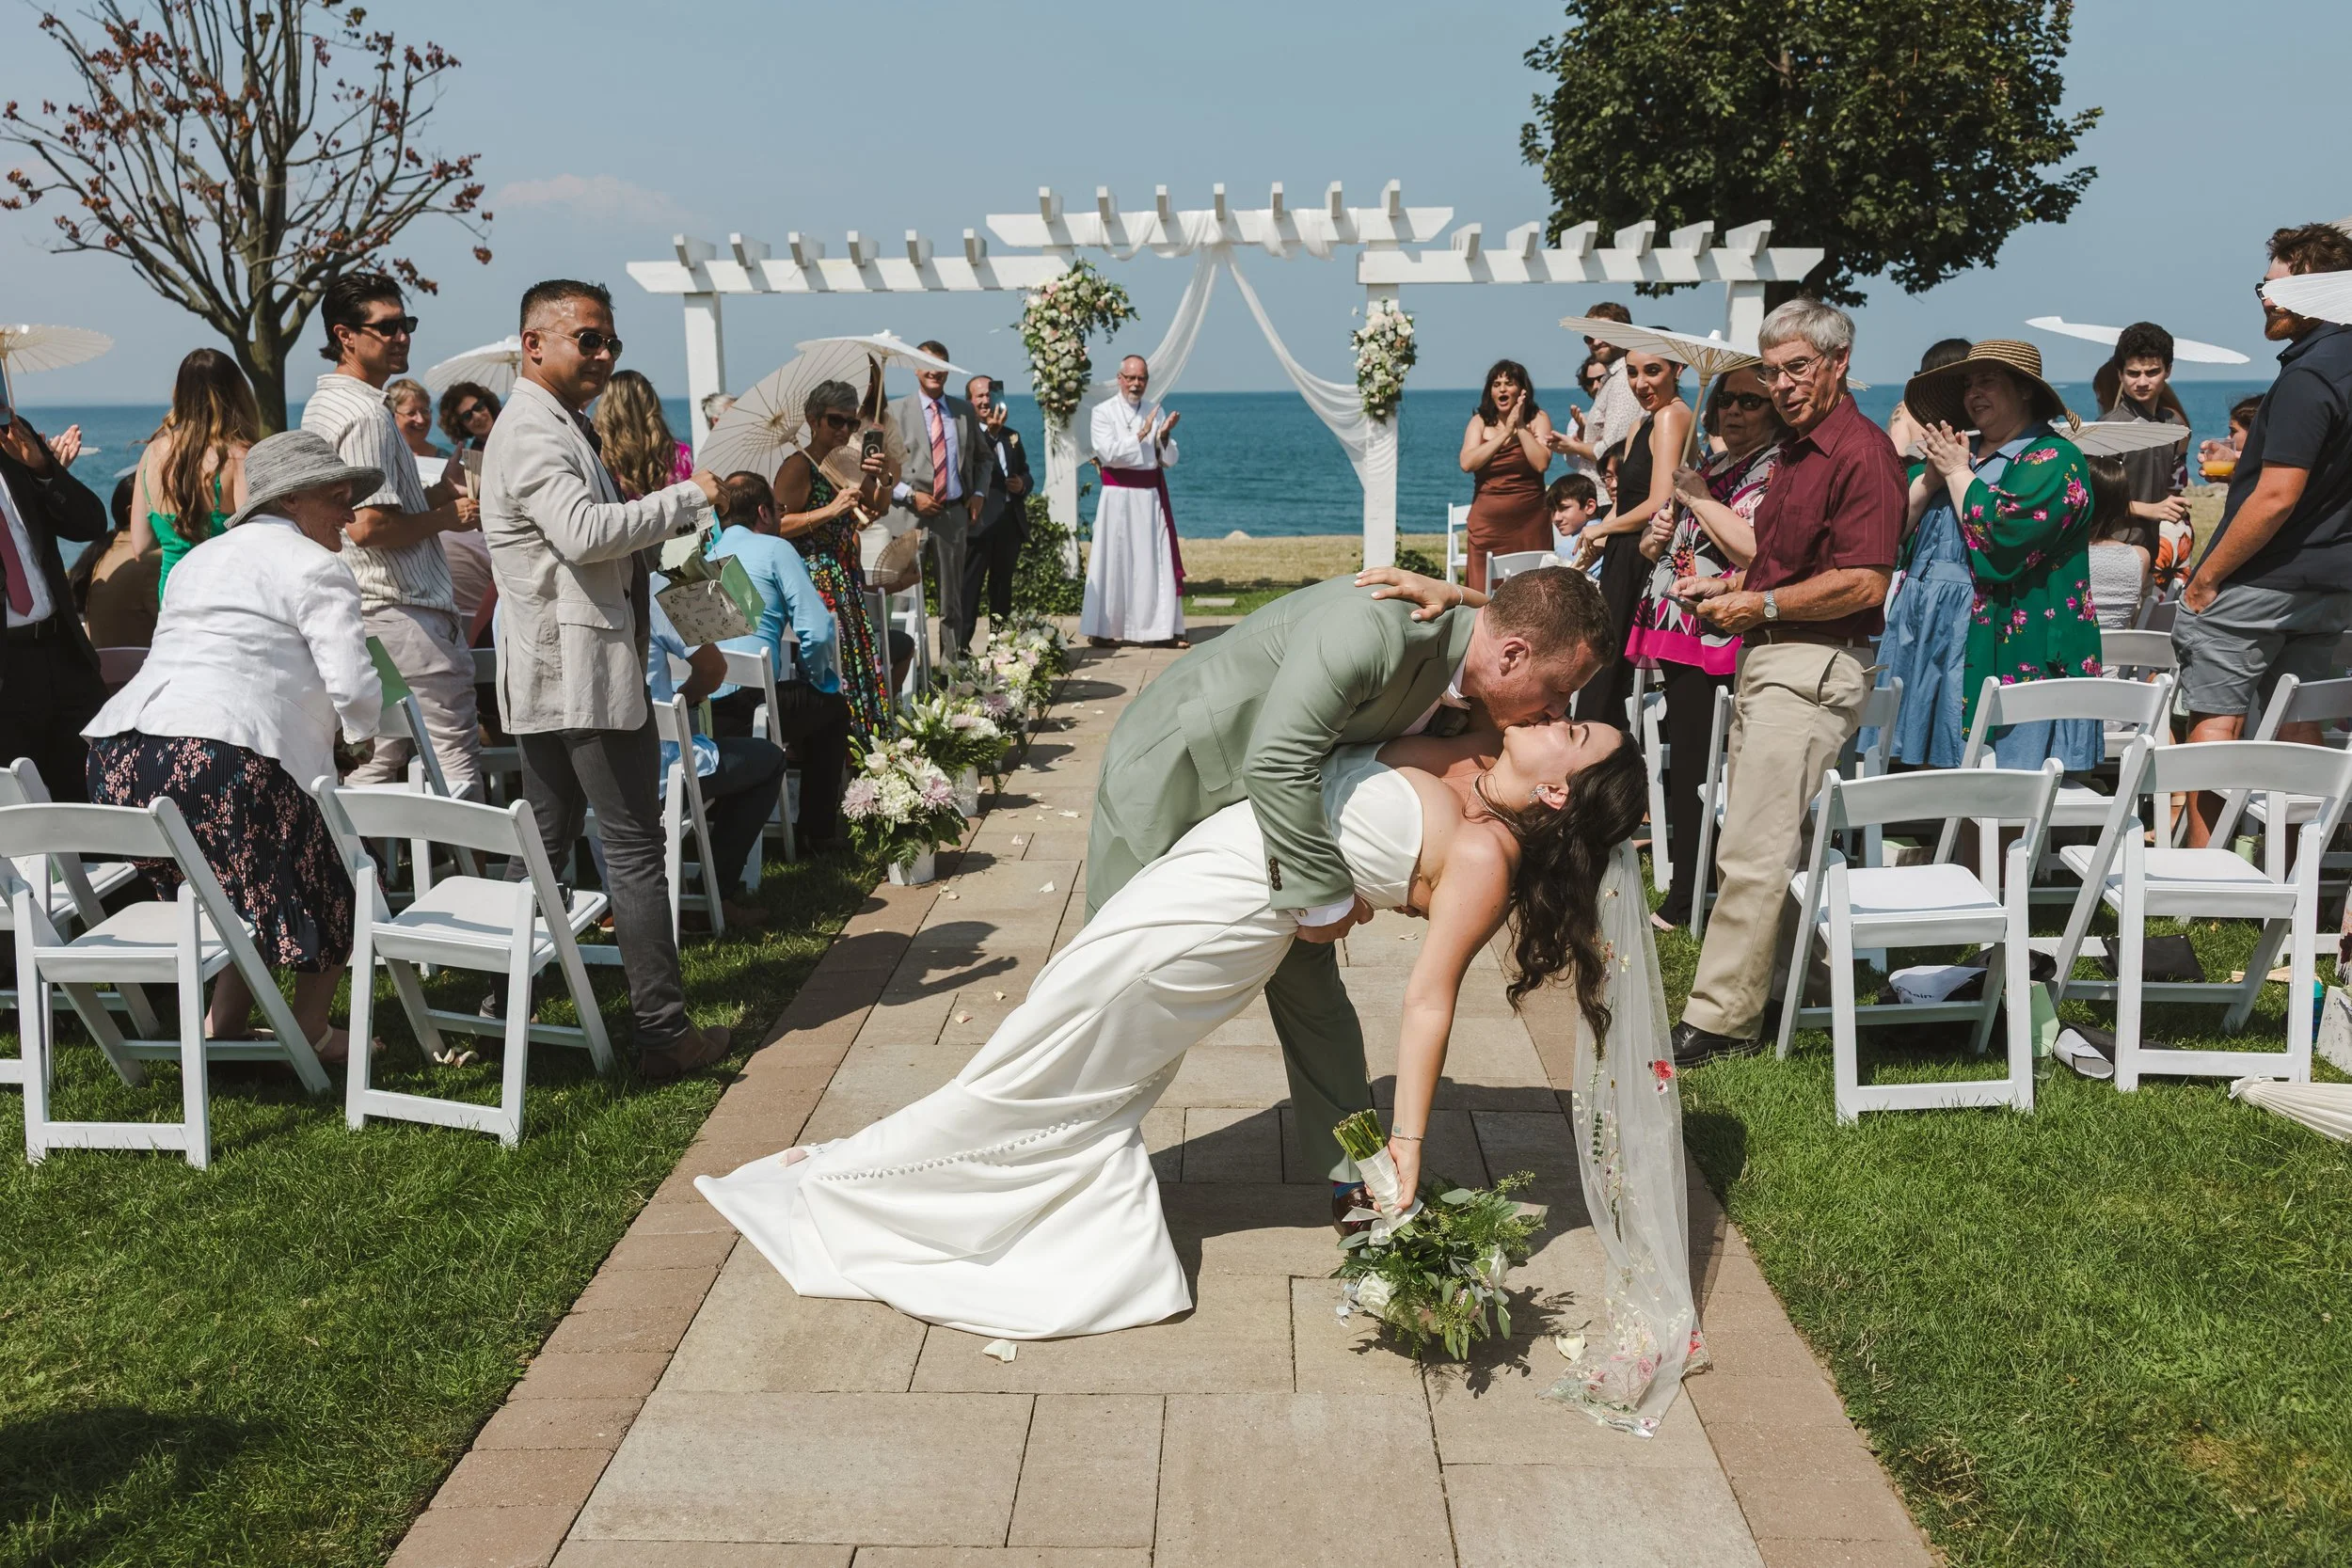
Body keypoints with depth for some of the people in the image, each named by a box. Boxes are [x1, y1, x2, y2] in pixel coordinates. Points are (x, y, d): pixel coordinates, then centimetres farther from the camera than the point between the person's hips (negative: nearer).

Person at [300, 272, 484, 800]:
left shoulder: (322, 404, 18)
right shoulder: (366, 414, -15)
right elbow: (370, 526, -24)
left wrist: (431, 494, 13)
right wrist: (447, 517, -9)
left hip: (361, 617, 10)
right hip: (409, 616, -10)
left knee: (371, 765, 13)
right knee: (456, 765, -6)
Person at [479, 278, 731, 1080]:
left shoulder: (552, 426, 21)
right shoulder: (534, 432, -13)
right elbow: (586, 532, -27)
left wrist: (678, 517, 14)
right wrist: (688, 496, -19)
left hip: (549, 675, 11)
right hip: (585, 672, -11)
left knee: (546, 841, 16)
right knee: (633, 846, -7)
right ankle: (663, 1031, -2)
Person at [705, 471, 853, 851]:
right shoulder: (774, 549, 3)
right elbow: (818, 630, -8)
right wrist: (817, 678, 12)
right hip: (742, 703, -6)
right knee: (833, 705, 22)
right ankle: (818, 830, 23)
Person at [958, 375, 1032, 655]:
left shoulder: (1012, 436, 19)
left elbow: (1025, 472, 23)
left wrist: (1022, 484, 0)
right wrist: (991, 433, -27)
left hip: (1010, 521, 7)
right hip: (978, 521, -7)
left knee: (1002, 585, 15)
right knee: (969, 586, -9)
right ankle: (961, 645, -10)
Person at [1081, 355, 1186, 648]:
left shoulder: (1155, 413, 11)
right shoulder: (1103, 412, -1)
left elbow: (1169, 460, 8)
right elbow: (1109, 452, -14)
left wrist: (1164, 436, -10)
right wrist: (1141, 434, -17)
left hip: (1152, 497, 4)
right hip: (1118, 496, -4)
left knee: (1156, 563, 2)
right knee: (1114, 562, -3)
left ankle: (1162, 629, 6)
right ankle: (1102, 629, 3)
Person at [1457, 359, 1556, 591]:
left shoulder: (1538, 419, 4)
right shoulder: (1479, 422, 9)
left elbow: (1541, 463, -11)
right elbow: (1467, 463, -8)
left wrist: (1521, 426, -9)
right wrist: (1505, 433, -8)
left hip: (1529, 521, -1)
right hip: (1487, 522, 1)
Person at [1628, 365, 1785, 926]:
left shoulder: (1781, 471, -6)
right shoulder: (1708, 467, 20)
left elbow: (1756, 547, -22)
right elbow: (1654, 544, 27)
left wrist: (1698, 498, -13)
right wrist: (1652, 538, 4)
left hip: (1717, 639, -8)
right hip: (1675, 630, 8)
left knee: (1691, 763, -7)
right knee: (1678, 760, 11)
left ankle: (1684, 899, 2)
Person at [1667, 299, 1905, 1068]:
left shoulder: (1862, 452, -12)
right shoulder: (1795, 451, 19)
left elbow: (1864, 582, -21)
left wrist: (1761, 606, -14)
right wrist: (1726, 586, 13)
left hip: (1814, 666, -10)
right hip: (1766, 659, 11)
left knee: (1753, 850, -10)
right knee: (1753, 840, 15)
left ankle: (1719, 1020, -6)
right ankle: (1779, 980, 27)